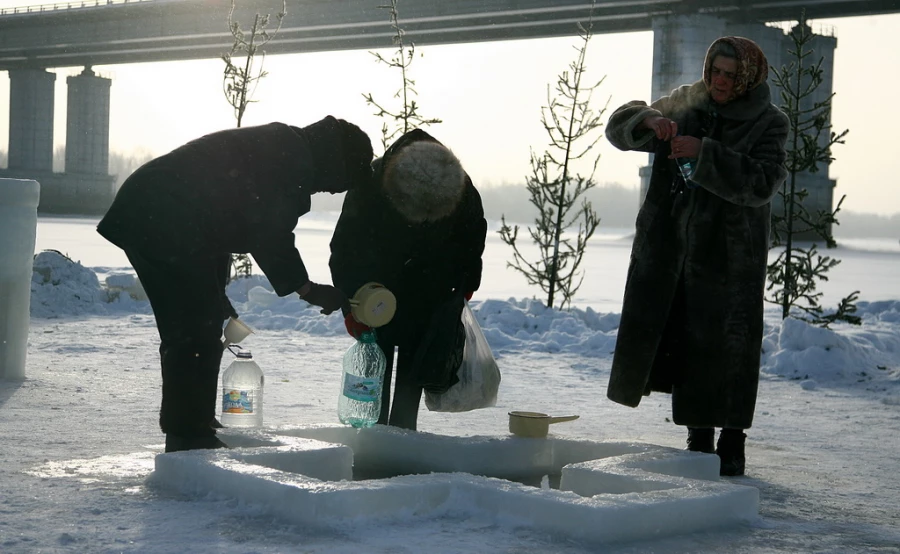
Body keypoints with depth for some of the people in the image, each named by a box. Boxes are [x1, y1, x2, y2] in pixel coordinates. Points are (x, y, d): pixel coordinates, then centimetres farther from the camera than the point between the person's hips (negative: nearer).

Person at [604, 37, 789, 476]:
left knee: (725, 346, -4)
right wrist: (648, 121, -14)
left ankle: (731, 446, 8)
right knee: (681, 341, 7)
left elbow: (760, 184, -18)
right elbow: (618, 128, 8)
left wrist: (704, 154, -26)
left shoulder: (768, 124, -4)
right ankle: (698, 439, 20)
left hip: (728, 256, -4)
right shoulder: (684, 105, 7)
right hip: (668, 248, 4)